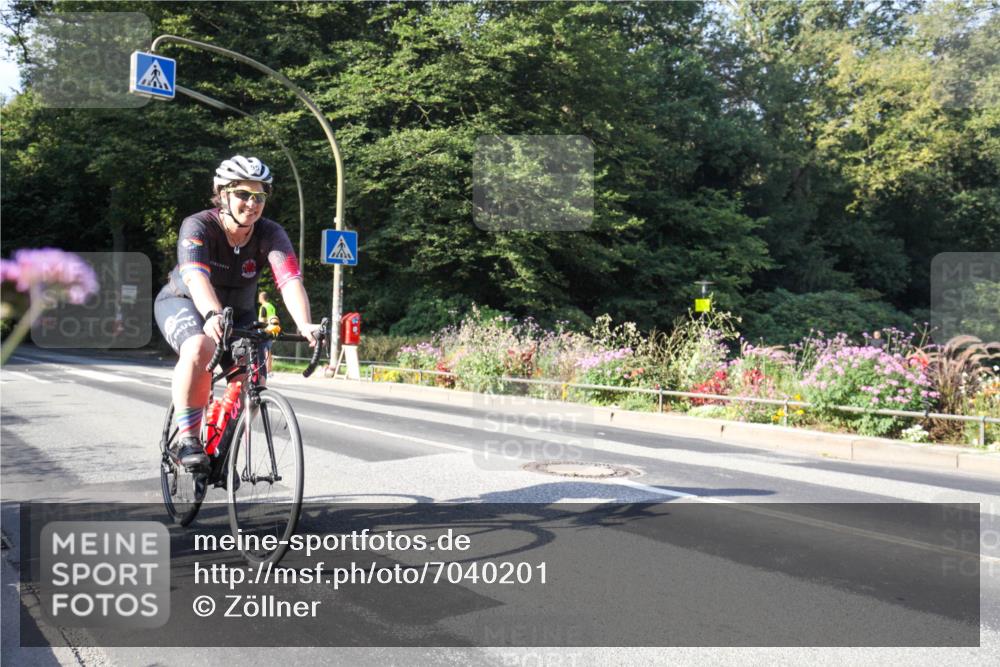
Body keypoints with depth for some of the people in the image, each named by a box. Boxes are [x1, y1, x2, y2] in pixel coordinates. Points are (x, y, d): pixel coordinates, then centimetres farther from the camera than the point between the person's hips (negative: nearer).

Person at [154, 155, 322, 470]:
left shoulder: (270, 234, -20)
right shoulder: (198, 226, -26)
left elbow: (290, 281, -35)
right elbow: (196, 277, -43)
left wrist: (305, 325, -53)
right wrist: (212, 315, -63)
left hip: (237, 312, 3)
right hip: (183, 303, -3)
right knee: (200, 348, -36)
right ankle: (187, 440, -23)